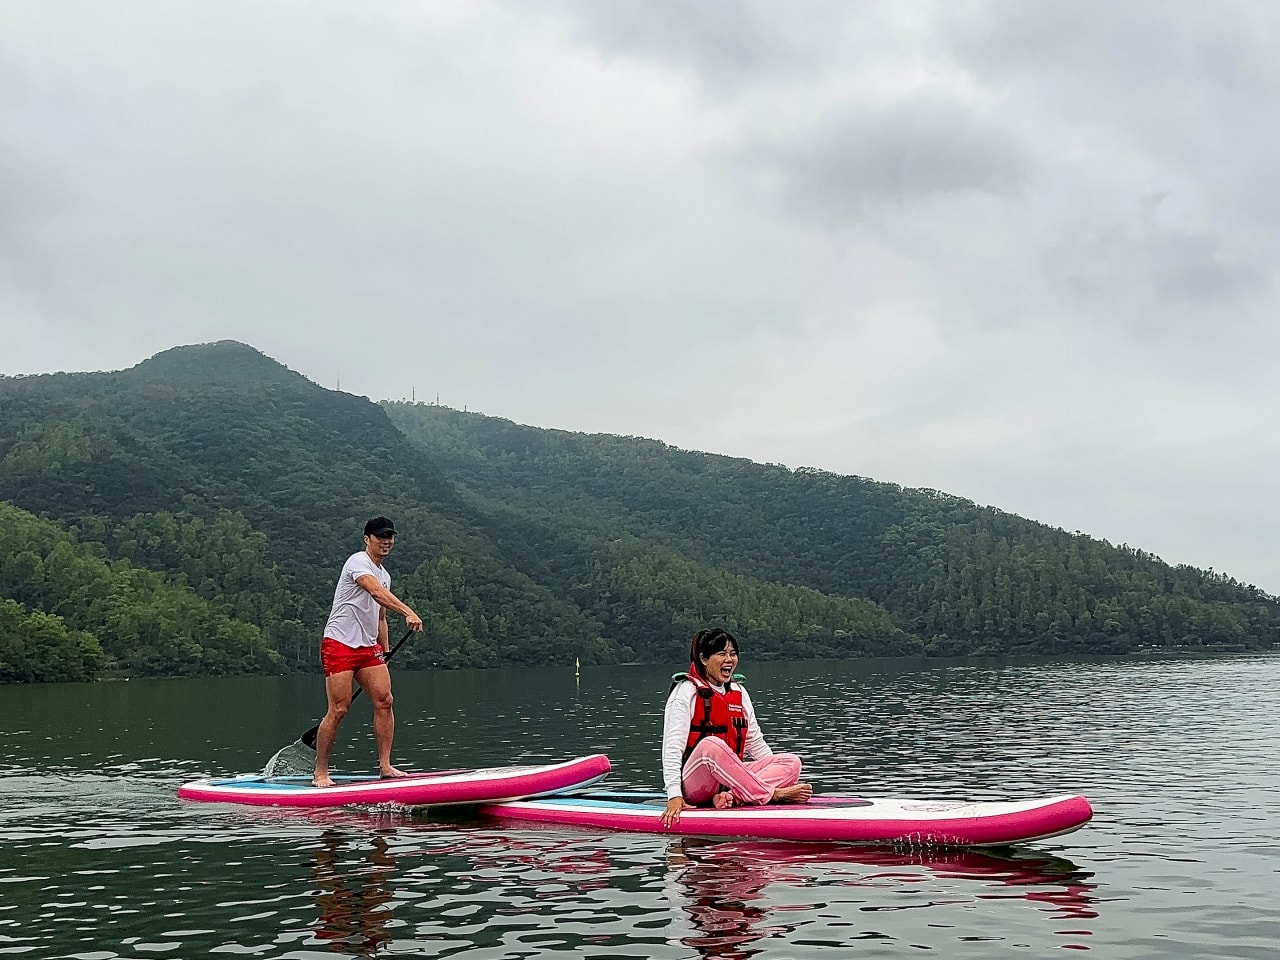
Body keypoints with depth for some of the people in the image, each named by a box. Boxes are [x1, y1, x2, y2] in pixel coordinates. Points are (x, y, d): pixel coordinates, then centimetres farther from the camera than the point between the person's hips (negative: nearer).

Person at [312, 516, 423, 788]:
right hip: (340, 644, -8)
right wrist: (408, 612, -39)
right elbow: (376, 592, -28)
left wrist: (385, 654, 21)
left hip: (368, 647, 8)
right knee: (339, 709, -8)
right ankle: (320, 772, 2)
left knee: (384, 700, -4)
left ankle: (385, 765, 1)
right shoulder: (358, 561, -9)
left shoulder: (384, 575, 19)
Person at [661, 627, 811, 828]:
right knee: (711, 744, -37)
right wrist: (674, 796, -25)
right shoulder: (687, 691, -6)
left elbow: (756, 743, 19)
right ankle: (771, 795, -26)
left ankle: (730, 796, -31)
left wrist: (782, 777, 8)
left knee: (792, 762, -11)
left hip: (730, 777, 7)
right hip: (693, 784, -7)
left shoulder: (739, 692, 14)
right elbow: (672, 747, -14)